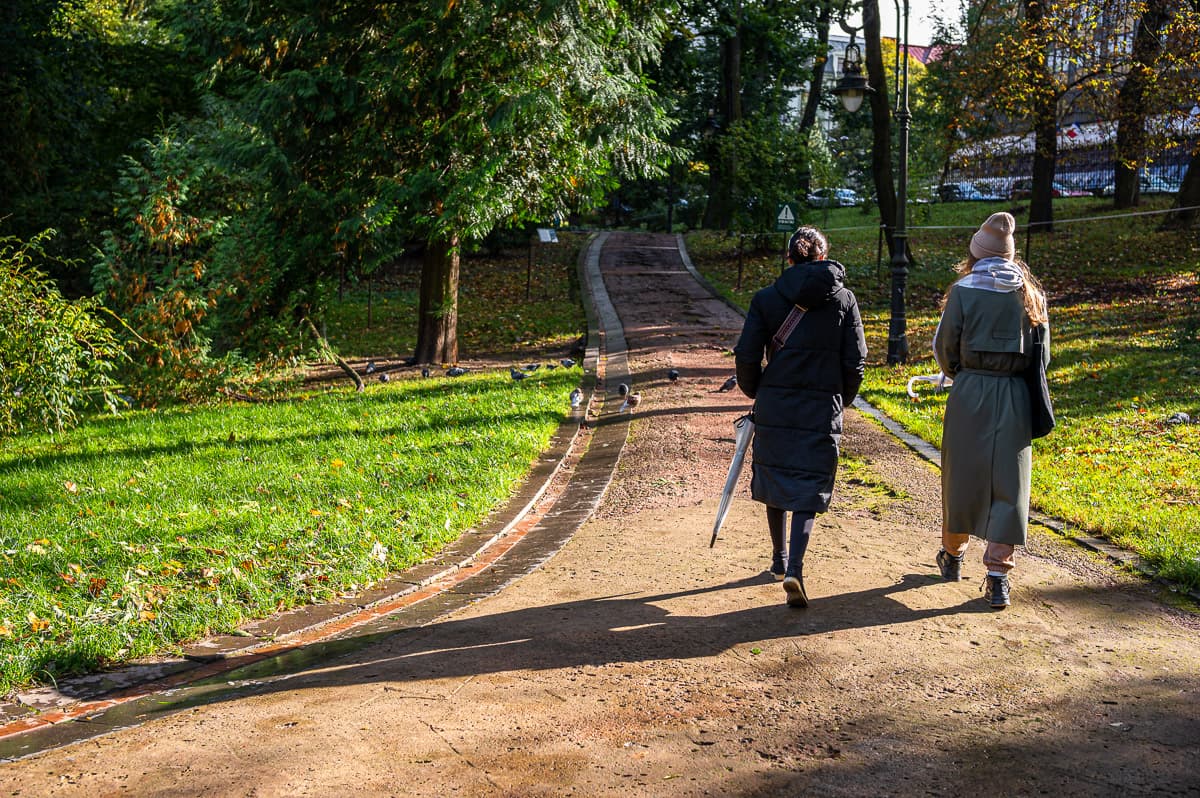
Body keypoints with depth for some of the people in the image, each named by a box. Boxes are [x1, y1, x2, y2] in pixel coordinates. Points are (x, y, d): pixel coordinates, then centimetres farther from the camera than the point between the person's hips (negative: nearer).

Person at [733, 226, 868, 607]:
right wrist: (842, 400, 15)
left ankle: (779, 559, 33)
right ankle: (794, 568, -14)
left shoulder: (766, 298, -2)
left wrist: (755, 392, 14)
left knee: (775, 478, 19)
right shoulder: (844, 299, -1)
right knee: (808, 489, 4)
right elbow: (855, 361, -1)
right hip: (822, 410, -1)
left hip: (774, 405, 1)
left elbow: (747, 355, -5)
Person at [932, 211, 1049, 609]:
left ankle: (952, 556, 31)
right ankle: (997, 577, 1)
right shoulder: (1031, 293, 3)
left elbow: (944, 348, 1)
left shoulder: (963, 291, -6)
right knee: (1008, 485, 5)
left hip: (969, 396, -2)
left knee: (962, 476, 14)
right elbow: (1042, 353, 10)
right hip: (1015, 398, 2)